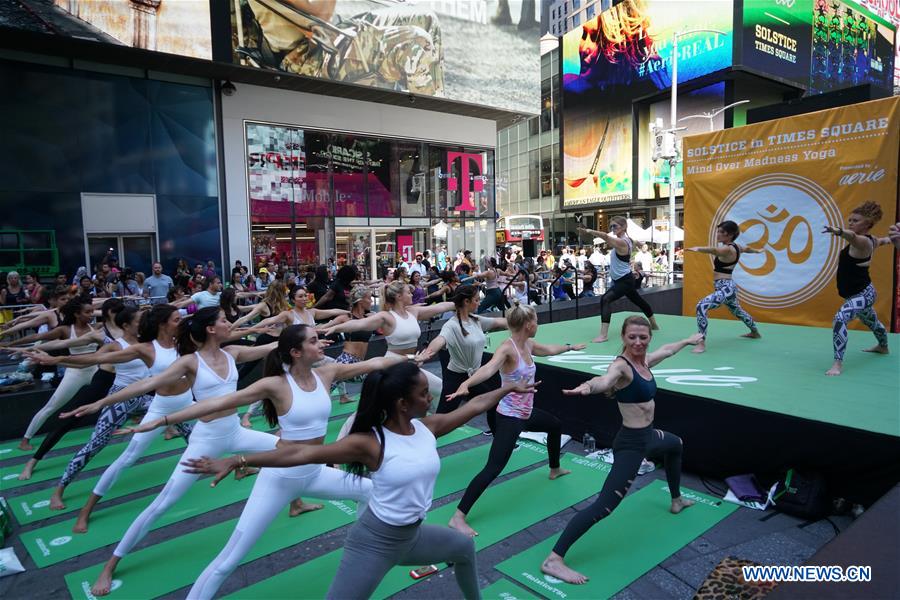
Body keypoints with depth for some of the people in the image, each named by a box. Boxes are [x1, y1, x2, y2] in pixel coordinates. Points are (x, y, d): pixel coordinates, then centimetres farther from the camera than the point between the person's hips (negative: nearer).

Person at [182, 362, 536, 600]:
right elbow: (303, 452, -29)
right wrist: (236, 461, -32)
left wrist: (509, 387, 14)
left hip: (413, 536, 7)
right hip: (375, 541, -6)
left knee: (464, 546, 26)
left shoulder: (427, 428, -8)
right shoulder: (371, 442, -25)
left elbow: (473, 406, 4)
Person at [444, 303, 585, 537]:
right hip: (509, 417, -10)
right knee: (493, 469, -15)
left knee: (555, 426, 34)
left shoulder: (528, 344, 2)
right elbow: (488, 368, -45)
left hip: (526, 413, 10)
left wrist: (570, 347, 41)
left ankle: (555, 469, 61)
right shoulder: (507, 348, -26)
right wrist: (465, 384, -63)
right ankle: (458, 517, -11)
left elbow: (549, 349, 24)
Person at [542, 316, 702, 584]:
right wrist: (588, 386, -71)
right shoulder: (621, 365, -23)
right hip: (631, 444, -10)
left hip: (648, 436, 10)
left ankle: (676, 500, 63)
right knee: (603, 506, -16)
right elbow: (606, 380, -47)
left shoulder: (644, 360, 3)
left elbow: (667, 350, 26)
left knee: (675, 444, 39)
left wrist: (688, 340, 44)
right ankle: (553, 560, -17)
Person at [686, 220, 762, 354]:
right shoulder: (736, 247, 10)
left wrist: (698, 248, -64)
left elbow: (714, 250, -43)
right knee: (736, 310, 35)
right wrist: (757, 251, 57)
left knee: (701, 307, -27)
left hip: (725, 288, -11)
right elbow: (747, 249, 33)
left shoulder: (727, 249, -20)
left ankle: (702, 343, -29)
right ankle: (755, 332, 62)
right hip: (728, 286, 11)